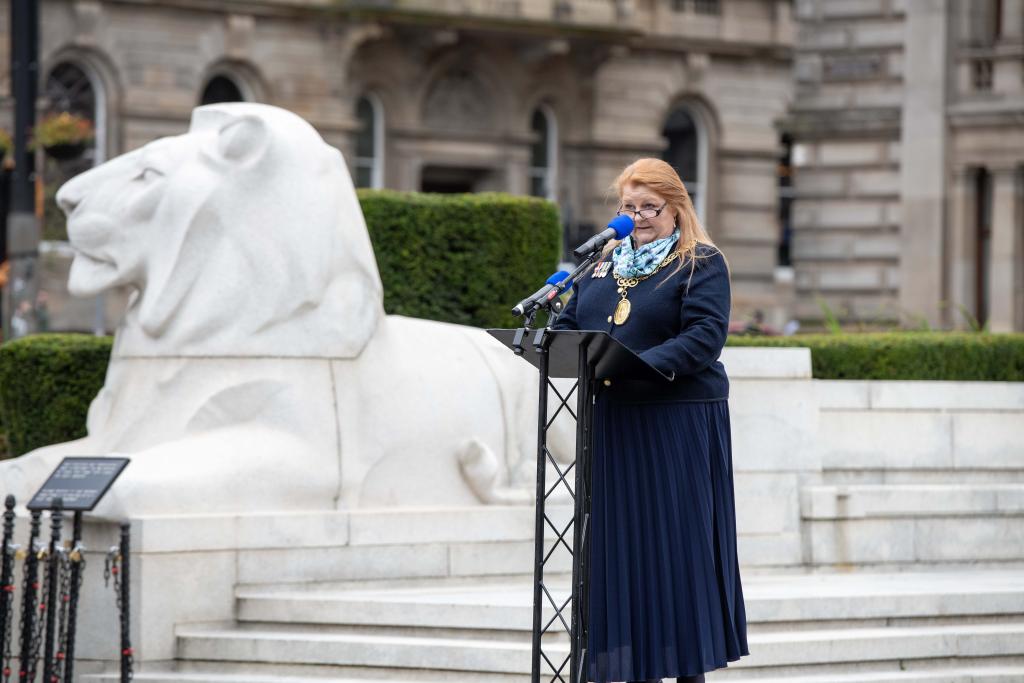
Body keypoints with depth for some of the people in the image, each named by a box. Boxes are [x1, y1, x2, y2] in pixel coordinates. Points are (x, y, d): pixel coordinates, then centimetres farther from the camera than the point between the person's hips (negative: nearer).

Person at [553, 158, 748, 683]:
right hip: (614, 421, 5)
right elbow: (569, 322, 16)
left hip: (681, 419, -5)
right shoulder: (604, 264, 17)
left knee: (678, 537, -4)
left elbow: (705, 336, -14)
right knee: (618, 537, 3)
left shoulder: (702, 264, -2)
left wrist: (647, 365, -28)